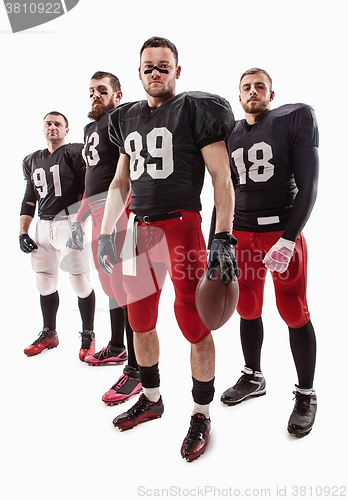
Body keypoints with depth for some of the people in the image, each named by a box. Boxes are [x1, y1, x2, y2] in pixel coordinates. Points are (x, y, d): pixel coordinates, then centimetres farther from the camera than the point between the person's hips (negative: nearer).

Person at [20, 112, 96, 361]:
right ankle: (49, 334, 26)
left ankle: (88, 335, 10)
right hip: (44, 226, 6)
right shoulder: (32, 161, 19)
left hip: (70, 222, -6)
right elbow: (29, 199, 20)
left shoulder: (75, 153, -1)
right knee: (45, 281, 9)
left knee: (80, 279, -5)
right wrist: (23, 233, 11)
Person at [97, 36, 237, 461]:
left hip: (180, 224, -6)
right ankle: (151, 399, 33)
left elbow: (222, 177, -6)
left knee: (193, 322, -3)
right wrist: (105, 232, 15)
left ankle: (201, 414, 17)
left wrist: (224, 237, -15)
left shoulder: (196, 110, 0)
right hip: (137, 229, 6)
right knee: (140, 320, 12)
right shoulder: (127, 119, 18)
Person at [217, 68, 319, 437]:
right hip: (242, 234, 4)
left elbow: (308, 186, -8)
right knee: (248, 310, 10)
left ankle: (306, 395, 18)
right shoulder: (231, 136, 12)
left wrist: (287, 241, -17)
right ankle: (253, 378, 30)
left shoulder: (294, 119, -1)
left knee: (294, 314, 1)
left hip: (283, 231, -4)